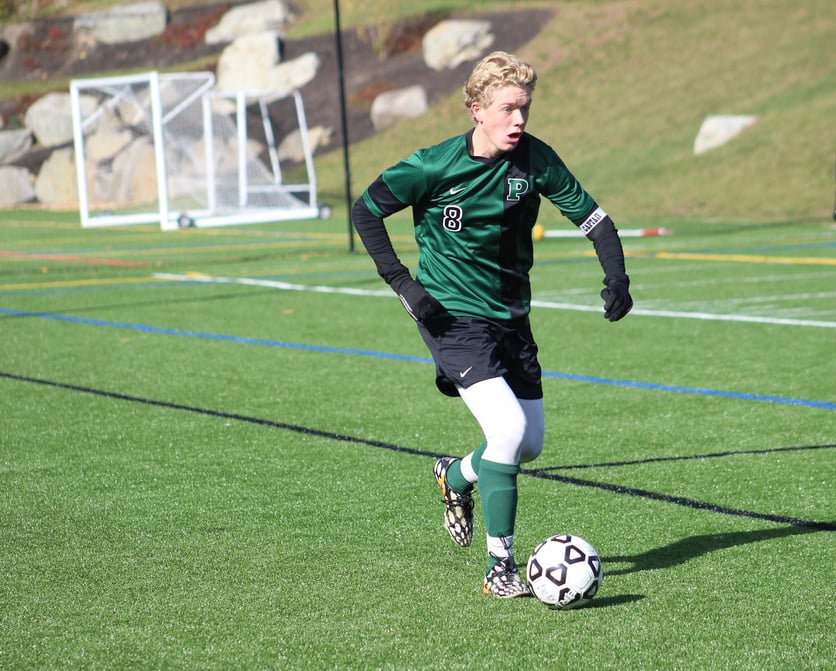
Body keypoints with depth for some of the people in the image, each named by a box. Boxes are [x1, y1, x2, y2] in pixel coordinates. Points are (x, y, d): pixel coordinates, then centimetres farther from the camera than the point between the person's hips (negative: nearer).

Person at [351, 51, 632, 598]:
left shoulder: (535, 159, -6)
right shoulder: (435, 166, -16)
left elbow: (592, 216, 1)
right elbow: (365, 212, -6)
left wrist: (617, 277, -15)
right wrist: (403, 283, -13)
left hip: (511, 317, 6)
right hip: (453, 317, -6)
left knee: (531, 443, 7)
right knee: (508, 428, -22)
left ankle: (457, 476, 41)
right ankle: (500, 567, -11)